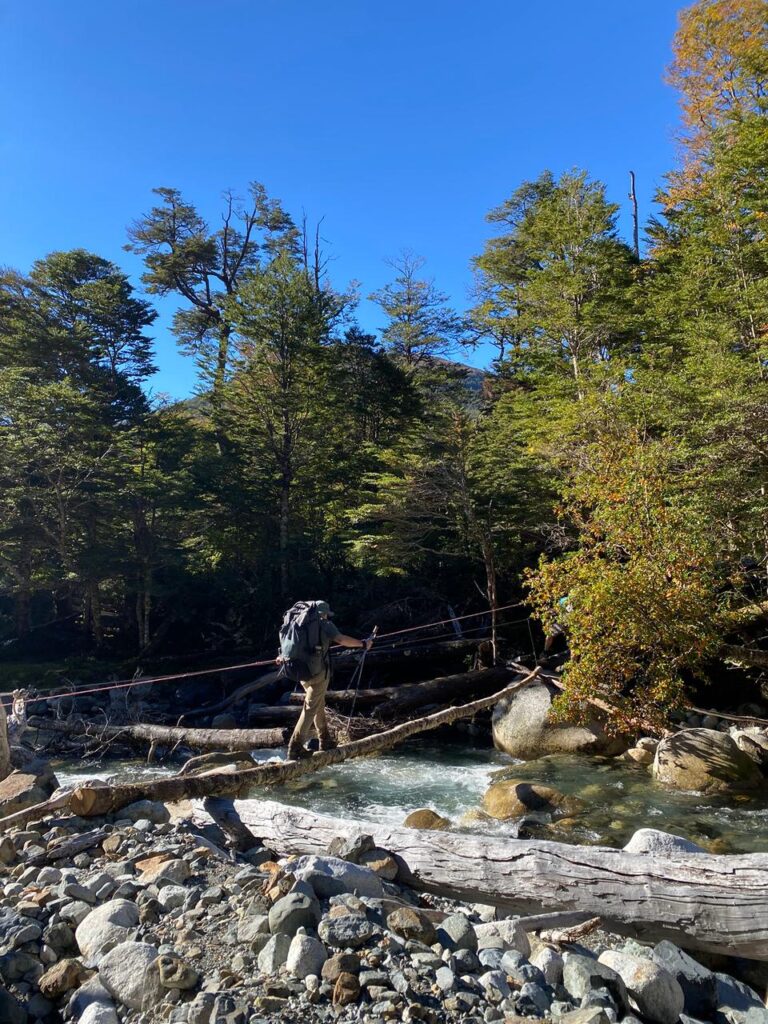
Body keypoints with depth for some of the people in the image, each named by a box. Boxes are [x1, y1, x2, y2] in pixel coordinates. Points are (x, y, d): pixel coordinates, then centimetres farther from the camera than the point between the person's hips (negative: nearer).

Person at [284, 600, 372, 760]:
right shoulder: (325, 624, -5)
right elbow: (342, 639, -17)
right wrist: (363, 644, -6)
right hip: (318, 671, -7)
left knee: (319, 705, 21)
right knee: (311, 708, -4)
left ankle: (325, 740, 31)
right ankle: (295, 748, -6)